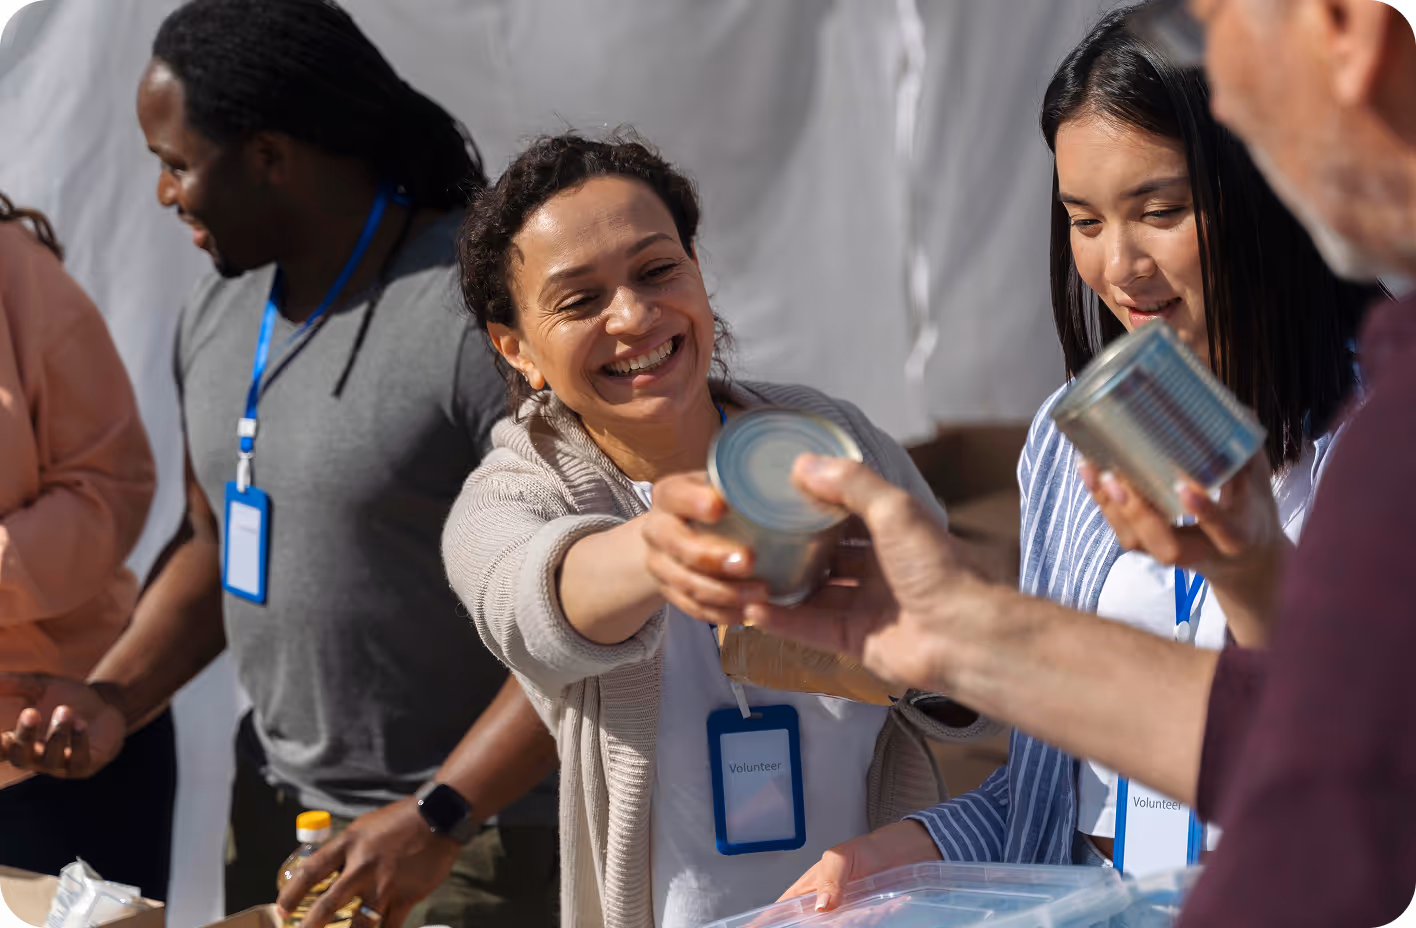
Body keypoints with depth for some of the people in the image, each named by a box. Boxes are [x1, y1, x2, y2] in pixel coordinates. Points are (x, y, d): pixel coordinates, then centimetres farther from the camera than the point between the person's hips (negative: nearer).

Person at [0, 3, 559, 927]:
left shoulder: (482, 313, -19)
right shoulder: (220, 310, 6)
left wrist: (439, 817, -24)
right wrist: (115, 698, 1)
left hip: (475, 828, -7)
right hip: (276, 809, 7)